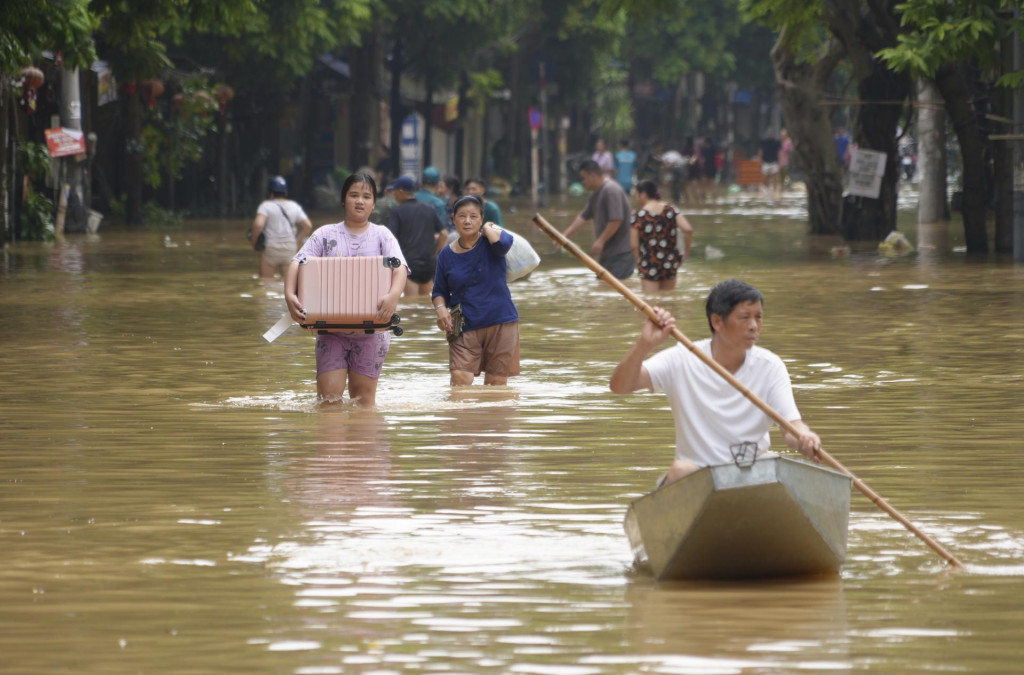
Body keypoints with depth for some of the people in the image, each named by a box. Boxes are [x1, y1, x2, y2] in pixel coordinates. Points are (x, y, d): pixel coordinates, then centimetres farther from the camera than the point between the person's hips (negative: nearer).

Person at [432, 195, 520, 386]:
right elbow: (439, 291, 15)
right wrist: (441, 309, -6)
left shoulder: (489, 243, -1)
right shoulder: (447, 254, 6)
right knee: (460, 378, -16)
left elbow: (503, 243, -28)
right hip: (464, 327, 1)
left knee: (496, 383, 5)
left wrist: (488, 228, -9)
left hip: (500, 322, -1)